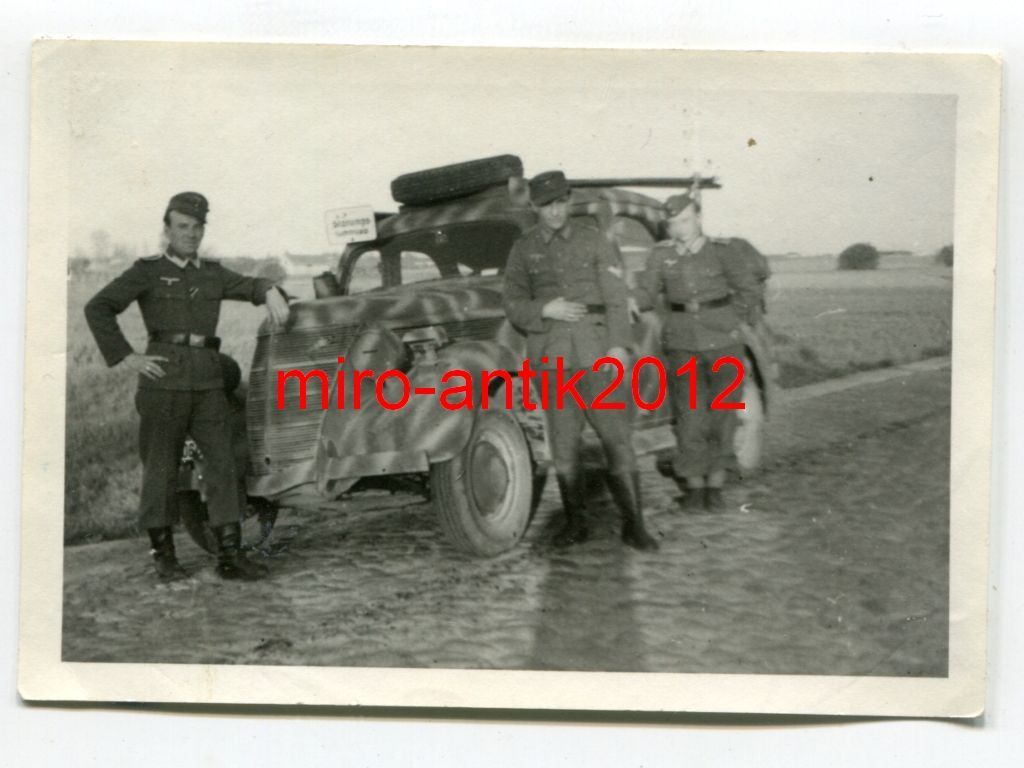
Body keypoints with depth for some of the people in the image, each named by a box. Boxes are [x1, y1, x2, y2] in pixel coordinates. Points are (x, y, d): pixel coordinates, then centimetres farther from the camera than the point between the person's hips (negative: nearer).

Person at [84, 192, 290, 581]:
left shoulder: (212, 272, 18)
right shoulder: (148, 271, 3)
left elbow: (247, 286, 8)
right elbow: (98, 308, -2)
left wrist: (270, 292, -15)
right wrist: (124, 358, -8)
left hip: (208, 376, 4)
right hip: (164, 374, -4)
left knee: (222, 461, -2)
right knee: (161, 466, 2)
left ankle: (229, 554, -1)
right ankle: (163, 554, 12)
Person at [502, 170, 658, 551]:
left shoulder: (594, 240, 5)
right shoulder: (524, 248, 8)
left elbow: (616, 297, 1)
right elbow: (514, 305, 6)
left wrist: (618, 345, -9)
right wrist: (545, 310, -13)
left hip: (594, 349, -1)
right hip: (551, 355, 1)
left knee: (617, 436, -5)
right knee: (563, 442, 3)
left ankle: (633, 523, 1)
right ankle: (575, 523, 13)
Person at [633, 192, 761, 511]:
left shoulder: (721, 252, -4)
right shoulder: (661, 254, 2)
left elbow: (749, 289, 3)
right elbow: (646, 293, -1)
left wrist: (731, 325, -1)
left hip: (722, 344, -1)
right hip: (682, 345, 1)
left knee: (721, 416, 2)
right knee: (689, 416, -2)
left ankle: (715, 487, 11)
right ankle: (694, 487, 8)